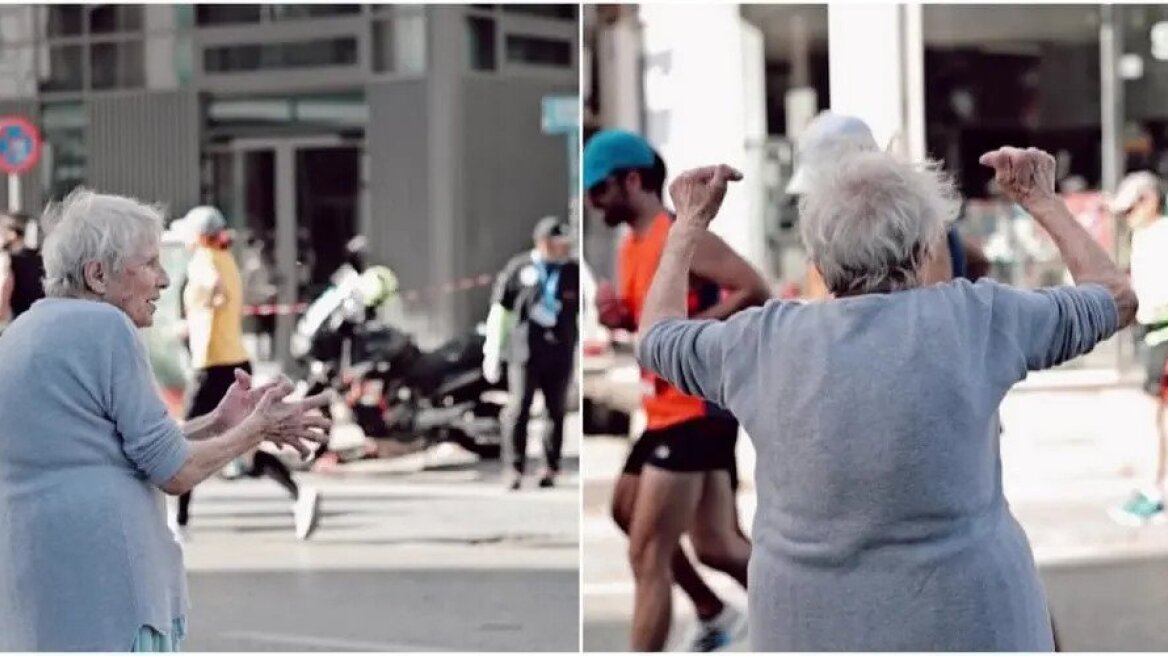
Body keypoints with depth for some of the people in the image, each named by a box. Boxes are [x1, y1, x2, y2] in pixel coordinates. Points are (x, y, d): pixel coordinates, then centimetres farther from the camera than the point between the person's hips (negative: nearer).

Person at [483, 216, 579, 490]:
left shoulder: (574, 273, 3)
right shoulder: (518, 269, 0)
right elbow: (499, 311, 5)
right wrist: (492, 353, 4)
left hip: (560, 354, 1)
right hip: (525, 351, -1)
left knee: (557, 411, 4)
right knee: (519, 408, -5)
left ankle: (551, 468, 16)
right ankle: (516, 468, 5)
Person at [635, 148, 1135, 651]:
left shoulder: (765, 341, -2)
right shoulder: (973, 318, -6)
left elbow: (657, 338, 19)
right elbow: (1116, 297, 9)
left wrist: (691, 222, 29)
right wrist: (1043, 201, 21)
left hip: (813, 627, 2)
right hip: (963, 621, -2)